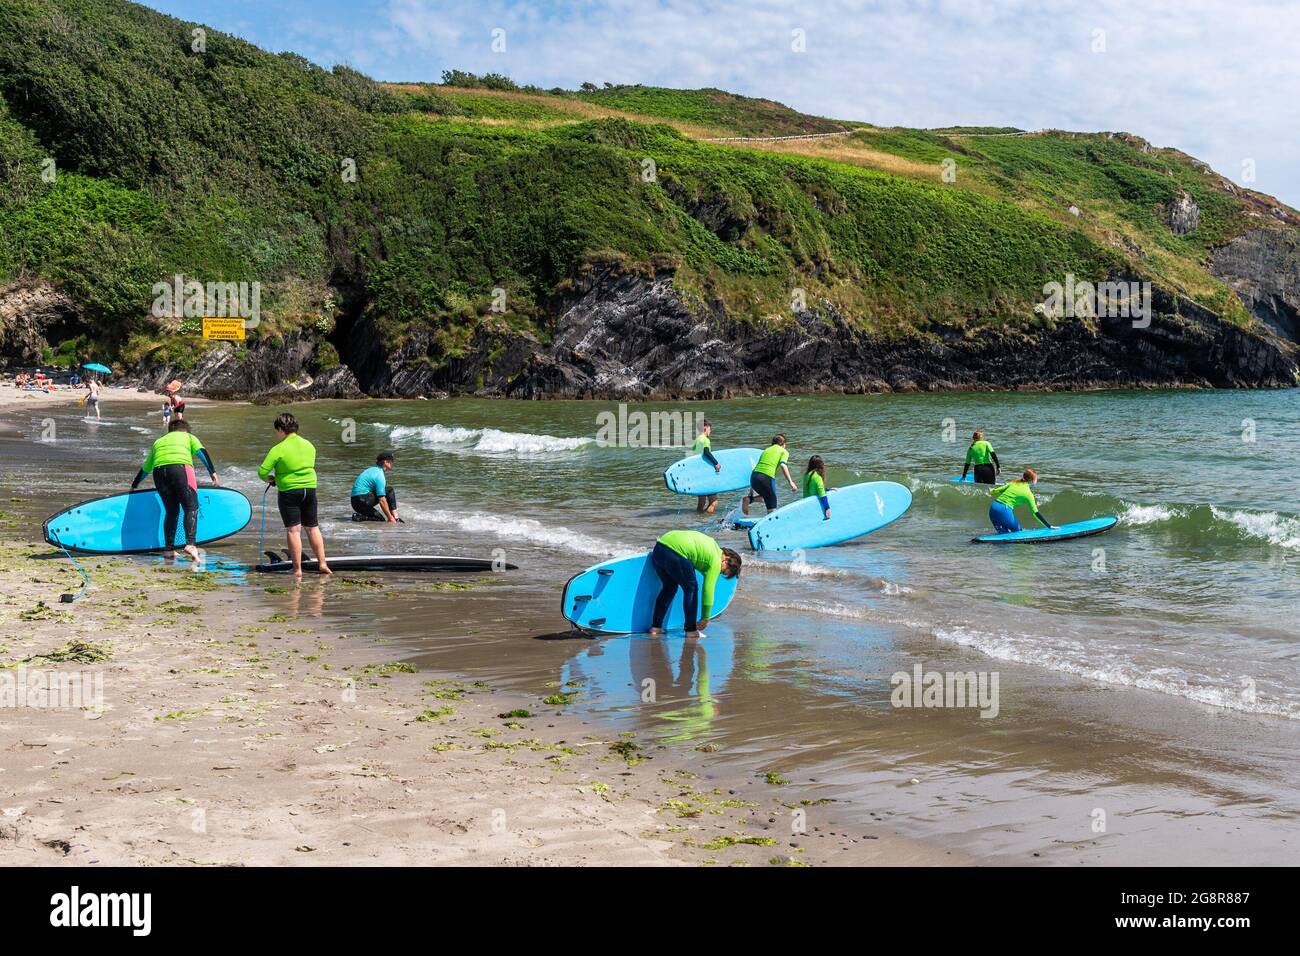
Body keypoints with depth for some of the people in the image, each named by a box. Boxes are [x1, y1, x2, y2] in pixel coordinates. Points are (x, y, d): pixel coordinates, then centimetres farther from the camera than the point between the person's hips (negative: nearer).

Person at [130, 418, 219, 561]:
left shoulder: (158, 442, 36)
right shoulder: (188, 437, 28)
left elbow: (145, 468, 41)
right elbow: (202, 452, 8)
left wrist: (134, 485, 53)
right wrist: (212, 471, 0)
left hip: (159, 472, 4)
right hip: (181, 468, -4)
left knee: (171, 511, 14)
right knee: (191, 508, -2)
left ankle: (169, 549, 11)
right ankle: (190, 544, -19)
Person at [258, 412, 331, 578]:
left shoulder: (278, 449, -13)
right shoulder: (309, 445, 5)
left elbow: (262, 472, -13)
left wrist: (268, 479, 8)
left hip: (289, 492, -5)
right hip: (310, 489, 5)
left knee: (293, 530, 0)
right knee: (313, 528, 14)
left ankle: (297, 570, 0)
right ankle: (322, 564, 14)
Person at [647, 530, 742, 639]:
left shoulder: (713, 545, 27)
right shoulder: (716, 561, 3)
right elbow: (708, 590, 4)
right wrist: (705, 619, 10)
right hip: (675, 554, -9)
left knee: (669, 588, 23)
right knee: (691, 589, 7)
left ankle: (655, 626, 22)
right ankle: (691, 630, 8)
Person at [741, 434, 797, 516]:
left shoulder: (766, 450, 27)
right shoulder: (784, 451, 13)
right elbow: (782, 465, -7)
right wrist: (791, 482, -12)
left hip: (754, 476, 5)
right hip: (767, 478, -5)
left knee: (766, 496, 29)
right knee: (772, 508, 4)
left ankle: (748, 498, 8)